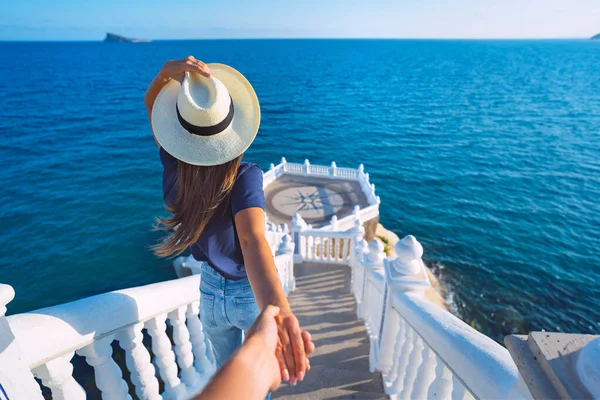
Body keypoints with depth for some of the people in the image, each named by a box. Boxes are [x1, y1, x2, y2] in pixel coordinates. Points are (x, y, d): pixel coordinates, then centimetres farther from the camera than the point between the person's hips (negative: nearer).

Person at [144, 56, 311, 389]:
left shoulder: (175, 168, -20)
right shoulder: (246, 177, -31)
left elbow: (151, 105, -7)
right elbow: (252, 240, -48)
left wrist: (167, 71, -27)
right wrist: (275, 306, -63)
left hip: (211, 291, 3)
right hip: (252, 292, -2)